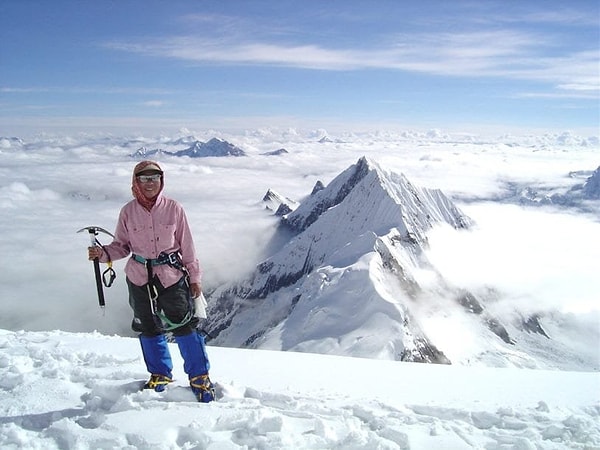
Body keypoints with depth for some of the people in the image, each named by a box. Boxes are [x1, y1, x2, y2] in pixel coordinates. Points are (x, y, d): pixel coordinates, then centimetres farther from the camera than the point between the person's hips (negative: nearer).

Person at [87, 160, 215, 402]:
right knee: (148, 328, 13)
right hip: (140, 278, 3)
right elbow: (122, 245, 5)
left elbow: (187, 245, 0)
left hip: (172, 275, -2)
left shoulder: (173, 208, -4)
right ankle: (160, 374, 34)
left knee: (184, 325, -5)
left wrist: (194, 277, 2)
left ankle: (200, 376, 12)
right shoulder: (128, 212, 0)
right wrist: (103, 253, -15)